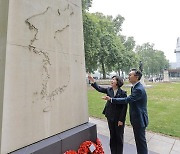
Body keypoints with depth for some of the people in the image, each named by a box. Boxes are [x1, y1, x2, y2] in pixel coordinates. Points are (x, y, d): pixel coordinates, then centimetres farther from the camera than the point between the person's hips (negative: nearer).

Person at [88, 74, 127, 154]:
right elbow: (99, 88, 0)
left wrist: (121, 120, -13)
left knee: (119, 137, 15)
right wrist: (93, 81, -13)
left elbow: (124, 107, -14)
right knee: (112, 136, 20)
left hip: (119, 118, -4)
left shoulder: (123, 93, -15)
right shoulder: (109, 90, -1)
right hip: (110, 117, 4)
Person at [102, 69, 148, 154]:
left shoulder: (139, 89, -26)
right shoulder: (135, 87, 6)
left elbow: (127, 100, -29)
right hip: (136, 118, 9)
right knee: (138, 139, 23)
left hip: (139, 119, -9)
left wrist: (111, 99, -27)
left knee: (141, 140, 9)